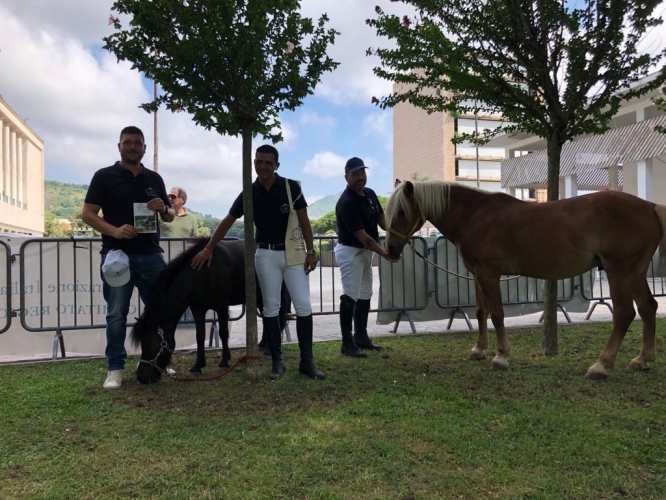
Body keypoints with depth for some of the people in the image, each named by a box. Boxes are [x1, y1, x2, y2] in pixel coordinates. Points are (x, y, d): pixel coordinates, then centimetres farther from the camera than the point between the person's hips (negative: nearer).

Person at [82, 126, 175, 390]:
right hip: (118, 254, -4)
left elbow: (170, 217, 19)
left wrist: (164, 208, -5)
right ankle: (115, 368, 12)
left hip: (151, 254, 4)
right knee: (117, 313, 2)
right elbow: (87, 214, -3)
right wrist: (114, 230, -20)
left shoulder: (154, 179, 13)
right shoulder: (104, 176, 1)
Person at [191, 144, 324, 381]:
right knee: (270, 308, 3)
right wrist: (208, 248, 3)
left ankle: (307, 361, 6)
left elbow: (304, 220, -2)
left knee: (304, 306, -3)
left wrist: (310, 251, -7)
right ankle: (277, 361, 13)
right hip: (266, 254, 1)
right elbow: (227, 221, 5)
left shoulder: (291, 187, -6)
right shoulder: (249, 193, -1)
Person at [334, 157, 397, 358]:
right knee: (350, 297, -8)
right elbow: (362, 236, -25)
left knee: (365, 295, 14)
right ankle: (347, 344, -2)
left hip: (366, 251, 9)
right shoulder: (347, 202, -24)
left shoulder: (370, 194, 4)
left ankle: (361, 337, 25)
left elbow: (381, 219, 11)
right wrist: (384, 253, -25)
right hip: (350, 252, -9)